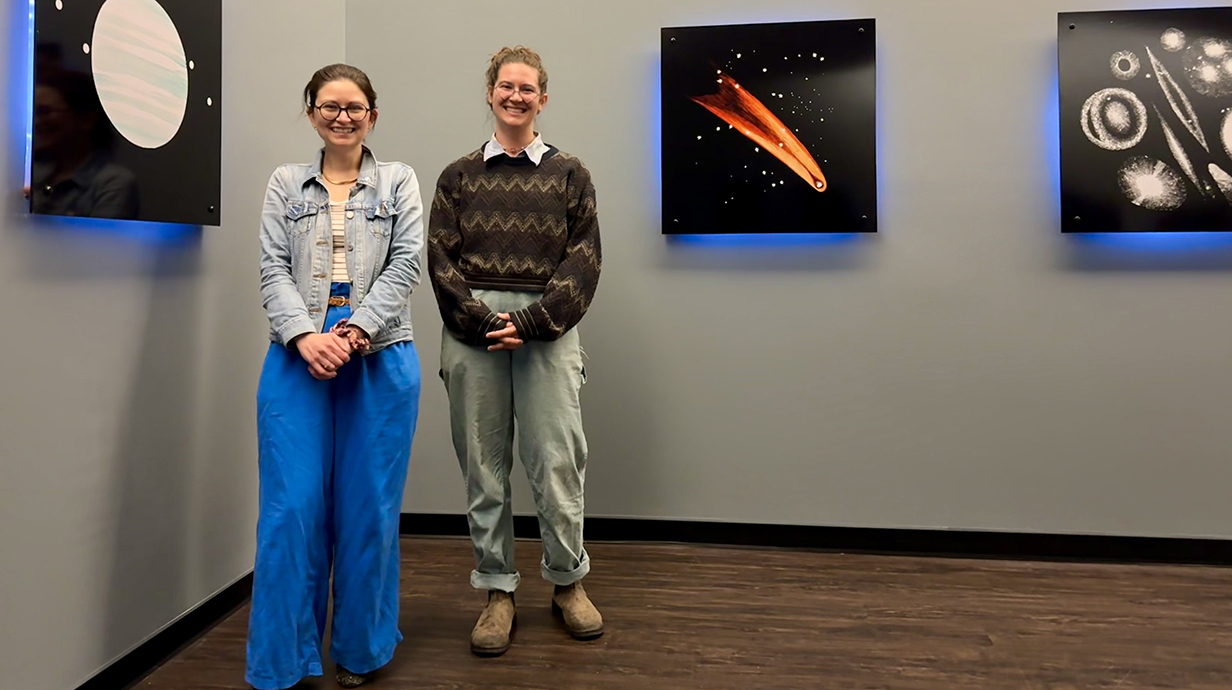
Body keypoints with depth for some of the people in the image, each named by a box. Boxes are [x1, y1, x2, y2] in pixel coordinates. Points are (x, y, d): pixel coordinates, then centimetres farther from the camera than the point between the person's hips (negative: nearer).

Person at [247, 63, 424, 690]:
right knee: (292, 509, -2)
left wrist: (356, 330, -14)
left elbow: (405, 266, 0)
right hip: (297, 357, 1)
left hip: (381, 358, -1)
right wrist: (305, 335, -13)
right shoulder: (286, 184, 15)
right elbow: (274, 269, 5)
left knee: (368, 508, 3)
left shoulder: (398, 181, 11)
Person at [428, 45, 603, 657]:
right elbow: (440, 258, 4)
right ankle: (497, 591, 18)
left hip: (547, 326, -1)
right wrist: (483, 319, -10)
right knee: (483, 464, 5)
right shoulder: (459, 175, 13)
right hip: (471, 327, 2)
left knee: (557, 459, -2)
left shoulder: (568, 173, 10)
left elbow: (583, 260, 1)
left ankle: (567, 582, 18)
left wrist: (531, 322, -10)